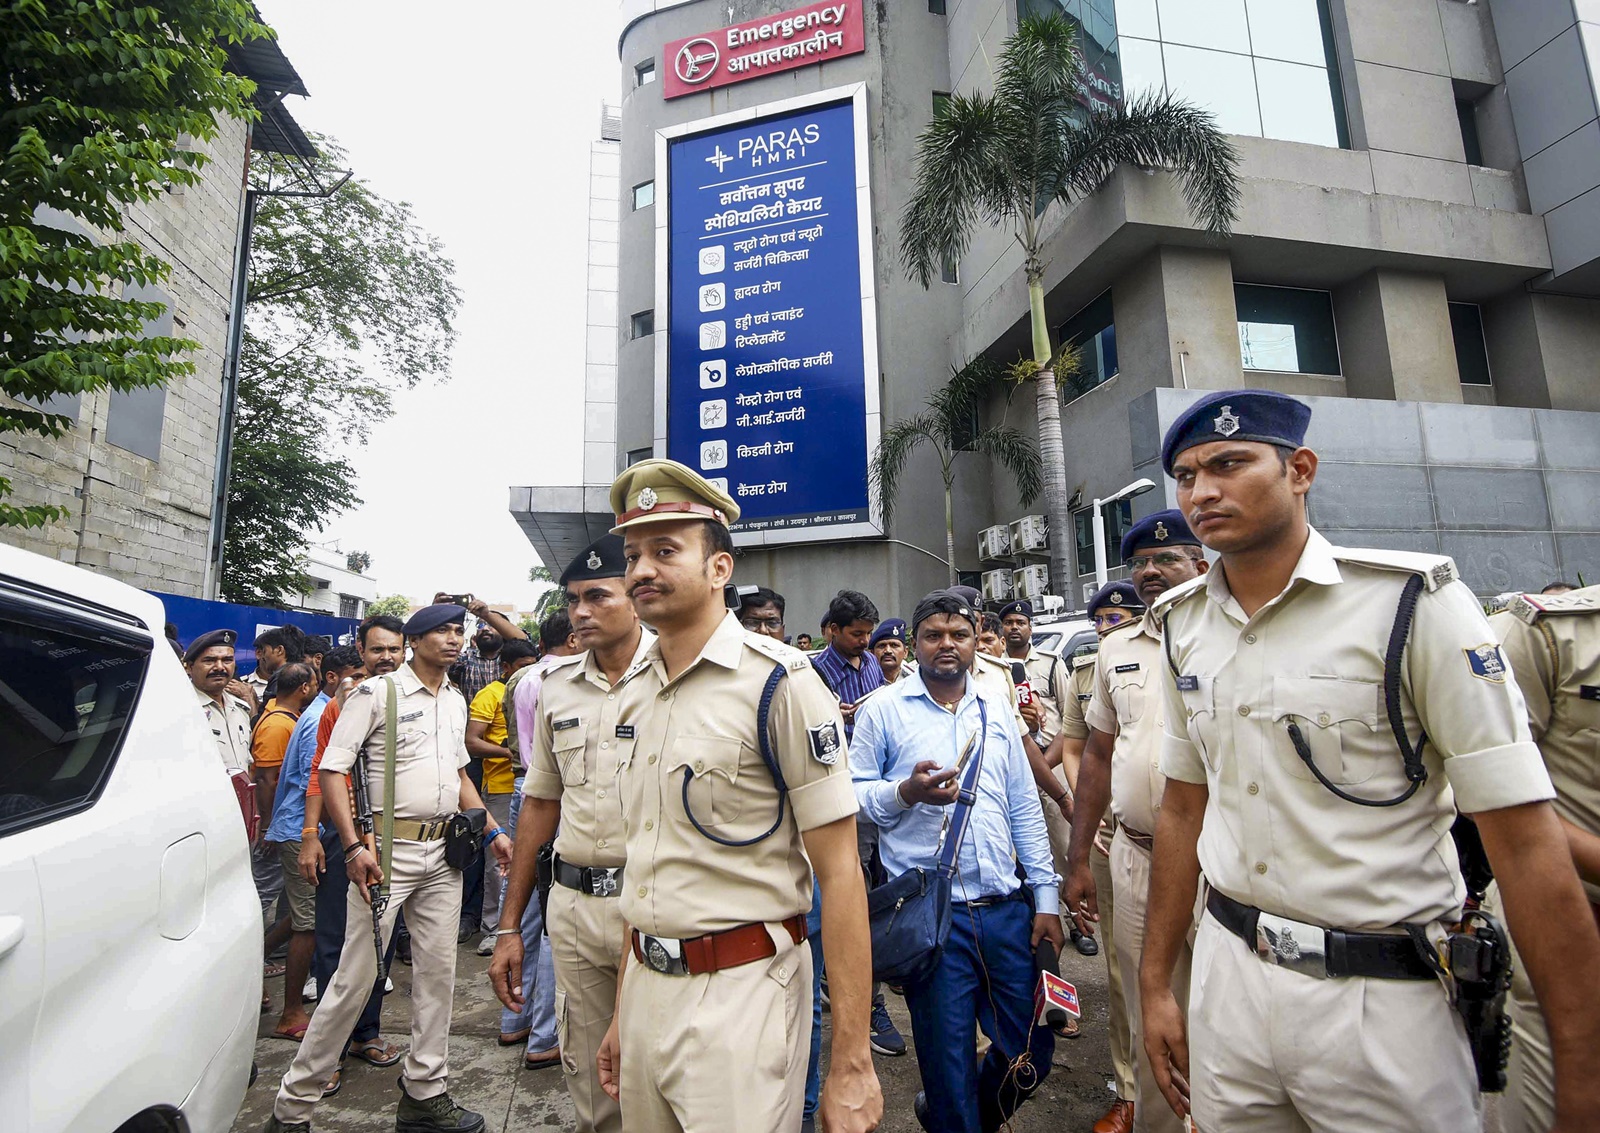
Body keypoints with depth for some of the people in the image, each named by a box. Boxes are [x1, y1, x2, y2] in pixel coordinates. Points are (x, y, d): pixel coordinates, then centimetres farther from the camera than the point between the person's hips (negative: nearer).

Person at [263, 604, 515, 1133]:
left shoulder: (456, 700, 12)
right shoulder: (376, 692, -7)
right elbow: (331, 771, -10)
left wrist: (492, 832, 14)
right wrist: (354, 846, -19)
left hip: (442, 852, 6)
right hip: (388, 849, -6)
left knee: (438, 971, 11)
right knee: (357, 976, 0)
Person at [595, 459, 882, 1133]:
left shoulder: (780, 683, -16)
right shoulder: (635, 693, 6)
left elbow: (839, 873, -16)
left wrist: (851, 1064, -16)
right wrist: (621, 1011, 16)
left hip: (740, 995, -6)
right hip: (646, 985, 7)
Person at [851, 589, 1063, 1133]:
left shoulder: (996, 709, 10)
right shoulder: (883, 710, -3)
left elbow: (1025, 807, 12)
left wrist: (1046, 898, 9)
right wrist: (904, 792, -21)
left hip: (1007, 907, 4)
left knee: (1033, 1052, 14)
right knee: (949, 1060, 7)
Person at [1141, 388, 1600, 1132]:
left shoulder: (1414, 602, -14)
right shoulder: (1183, 624, 1)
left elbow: (1527, 846, -15)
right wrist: (1155, 983, 10)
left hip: (1382, 1000, -4)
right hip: (1227, 976, 5)